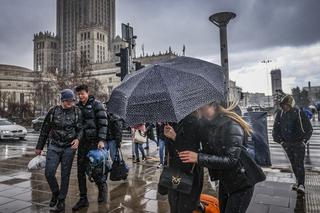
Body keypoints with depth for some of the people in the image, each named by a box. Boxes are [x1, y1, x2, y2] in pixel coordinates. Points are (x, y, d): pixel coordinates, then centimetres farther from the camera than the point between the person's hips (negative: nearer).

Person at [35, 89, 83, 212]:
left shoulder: (77, 112, 0)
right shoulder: (53, 111, 2)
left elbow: (80, 129, 1)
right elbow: (45, 130, 9)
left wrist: (78, 139, -20)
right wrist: (39, 147, 13)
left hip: (69, 147, -1)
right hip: (54, 146, 1)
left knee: (65, 174, 4)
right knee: (49, 172, -6)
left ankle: (61, 200, 20)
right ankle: (55, 193, 23)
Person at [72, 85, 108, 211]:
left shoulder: (97, 105, -5)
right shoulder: (77, 106, 11)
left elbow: (103, 123, -11)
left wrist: (101, 140, -18)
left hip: (95, 141, -5)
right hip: (82, 142, 5)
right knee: (81, 171, 6)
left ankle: (102, 188, 31)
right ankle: (83, 199, 18)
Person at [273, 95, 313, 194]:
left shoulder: (299, 113, -10)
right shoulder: (280, 114, 0)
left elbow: (309, 129, -3)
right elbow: (275, 129, 11)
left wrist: (304, 140, -9)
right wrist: (279, 140, 4)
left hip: (299, 143, -4)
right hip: (287, 144, 4)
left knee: (299, 163, -8)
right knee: (293, 164, 12)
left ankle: (301, 185, -6)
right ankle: (298, 181, 26)